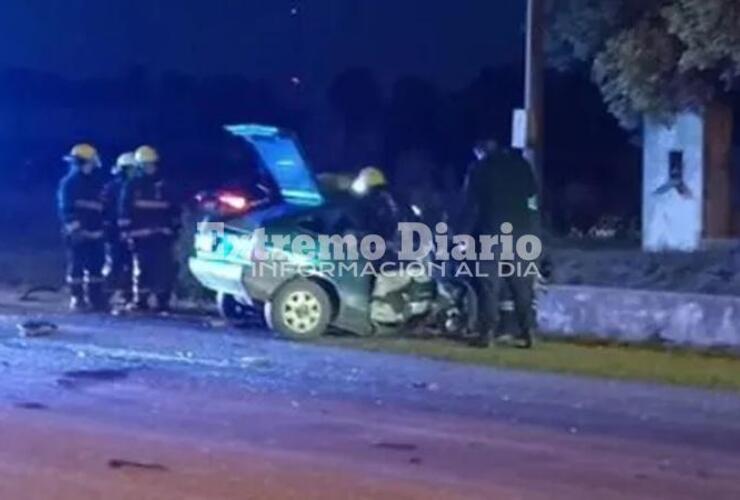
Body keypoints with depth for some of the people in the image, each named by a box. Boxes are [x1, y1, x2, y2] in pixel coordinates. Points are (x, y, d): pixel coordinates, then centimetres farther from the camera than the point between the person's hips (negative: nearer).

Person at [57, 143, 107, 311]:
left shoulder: (94, 182, 17)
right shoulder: (69, 183, -5)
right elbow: (66, 209, -12)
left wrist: (102, 227, 17)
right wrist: (75, 229, -19)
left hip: (94, 233, 7)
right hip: (77, 234, -7)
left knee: (96, 266, 5)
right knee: (76, 266, -4)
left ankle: (95, 298, 10)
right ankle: (76, 299, 0)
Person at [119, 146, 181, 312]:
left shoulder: (163, 186, 13)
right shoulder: (132, 186, 7)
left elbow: (174, 209, 15)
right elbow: (125, 209, 3)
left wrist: (174, 229, 10)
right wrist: (126, 229, -5)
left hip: (162, 235, 1)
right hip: (140, 235, -1)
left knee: (163, 269, -4)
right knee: (142, 269, -1)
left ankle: (163, 301, 1)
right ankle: (141, 300, 5)